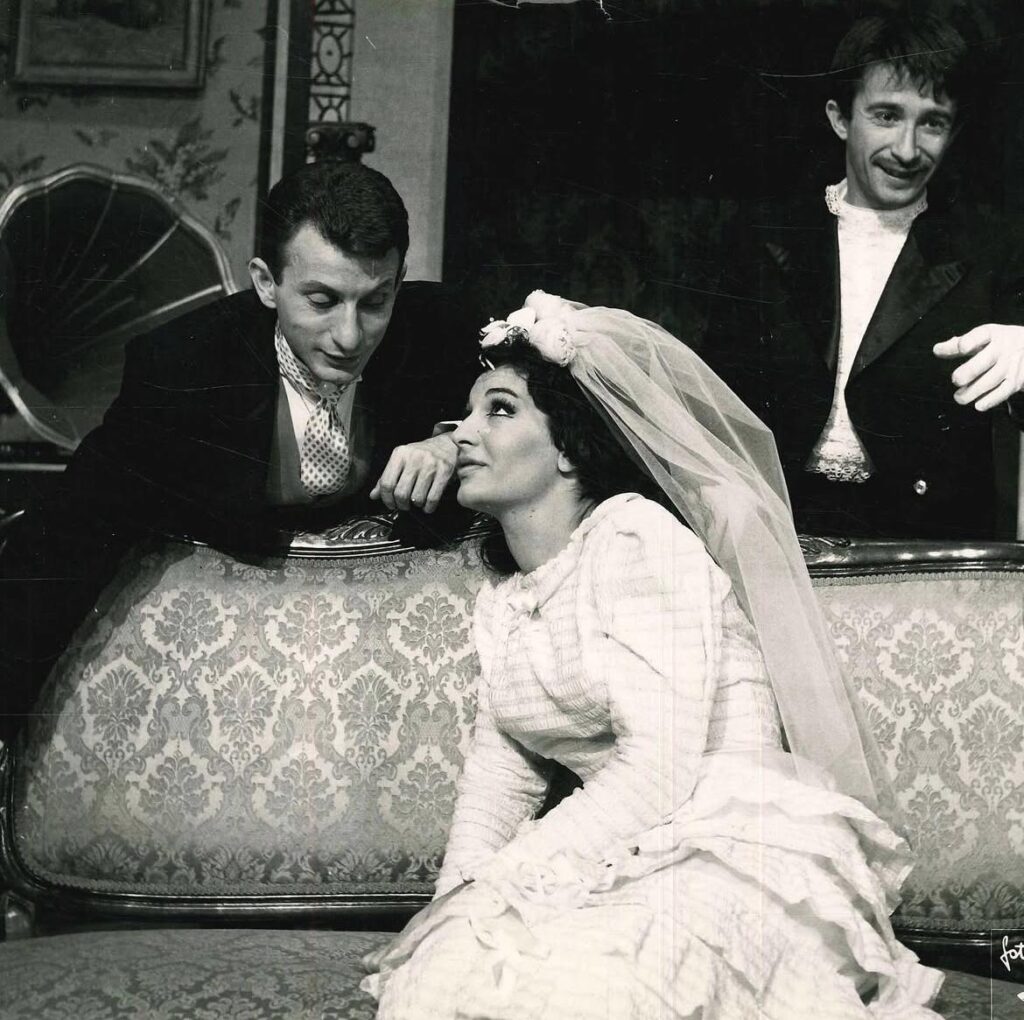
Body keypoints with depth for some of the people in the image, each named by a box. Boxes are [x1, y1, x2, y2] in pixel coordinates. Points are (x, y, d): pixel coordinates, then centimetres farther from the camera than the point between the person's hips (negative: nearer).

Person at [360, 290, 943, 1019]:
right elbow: (502, 764, 7)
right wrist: (459, 889, -13)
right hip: (622, 862, 6)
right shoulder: (502, 601, 16)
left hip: (733, 855, -5)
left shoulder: (637, 537, -10)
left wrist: (490, 888, -18)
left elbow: (659, 769, -18)